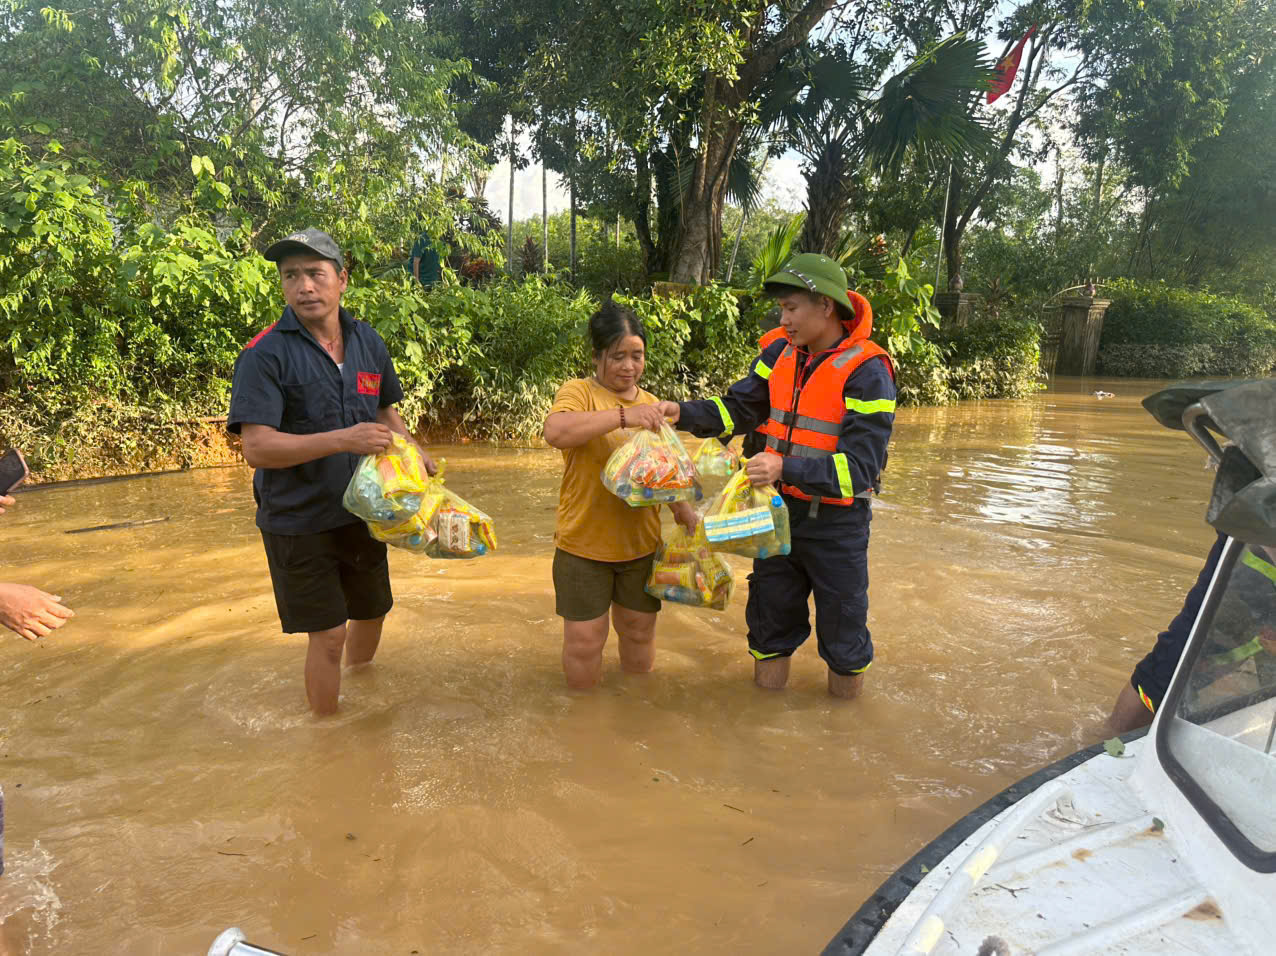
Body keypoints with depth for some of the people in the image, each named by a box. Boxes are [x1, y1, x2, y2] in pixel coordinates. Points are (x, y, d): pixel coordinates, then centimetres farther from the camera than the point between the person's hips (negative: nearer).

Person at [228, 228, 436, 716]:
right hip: (299, 523, -6)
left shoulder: (368, 343, 2)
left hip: (361, 511, 6)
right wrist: (343, 440, -32)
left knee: (372, 612, 22)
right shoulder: (265, 355, -16)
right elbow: (257, 448, -24)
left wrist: (413, 453, -2)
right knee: (328, 635, 1)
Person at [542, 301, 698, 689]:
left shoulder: (651, 404, 7)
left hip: (641, 544, 5)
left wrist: (685, 513, 3)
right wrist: (622, 416, -36)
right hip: (585, 545, -4)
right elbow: (555, 431, -32)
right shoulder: (579, 392, -9)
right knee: (584, 642, 5)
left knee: (639, 634, 17)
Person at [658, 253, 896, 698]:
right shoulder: (781, 353, 0)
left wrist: (786, 468, -35)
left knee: (842, 633, 13)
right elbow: (737, 407, 1)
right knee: (769, 622, 19)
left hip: (836, 523, -5)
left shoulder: (867, 370, -20)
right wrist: (682, 412, -16)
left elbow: (860, 466, -25)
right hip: (779, 510, 5)